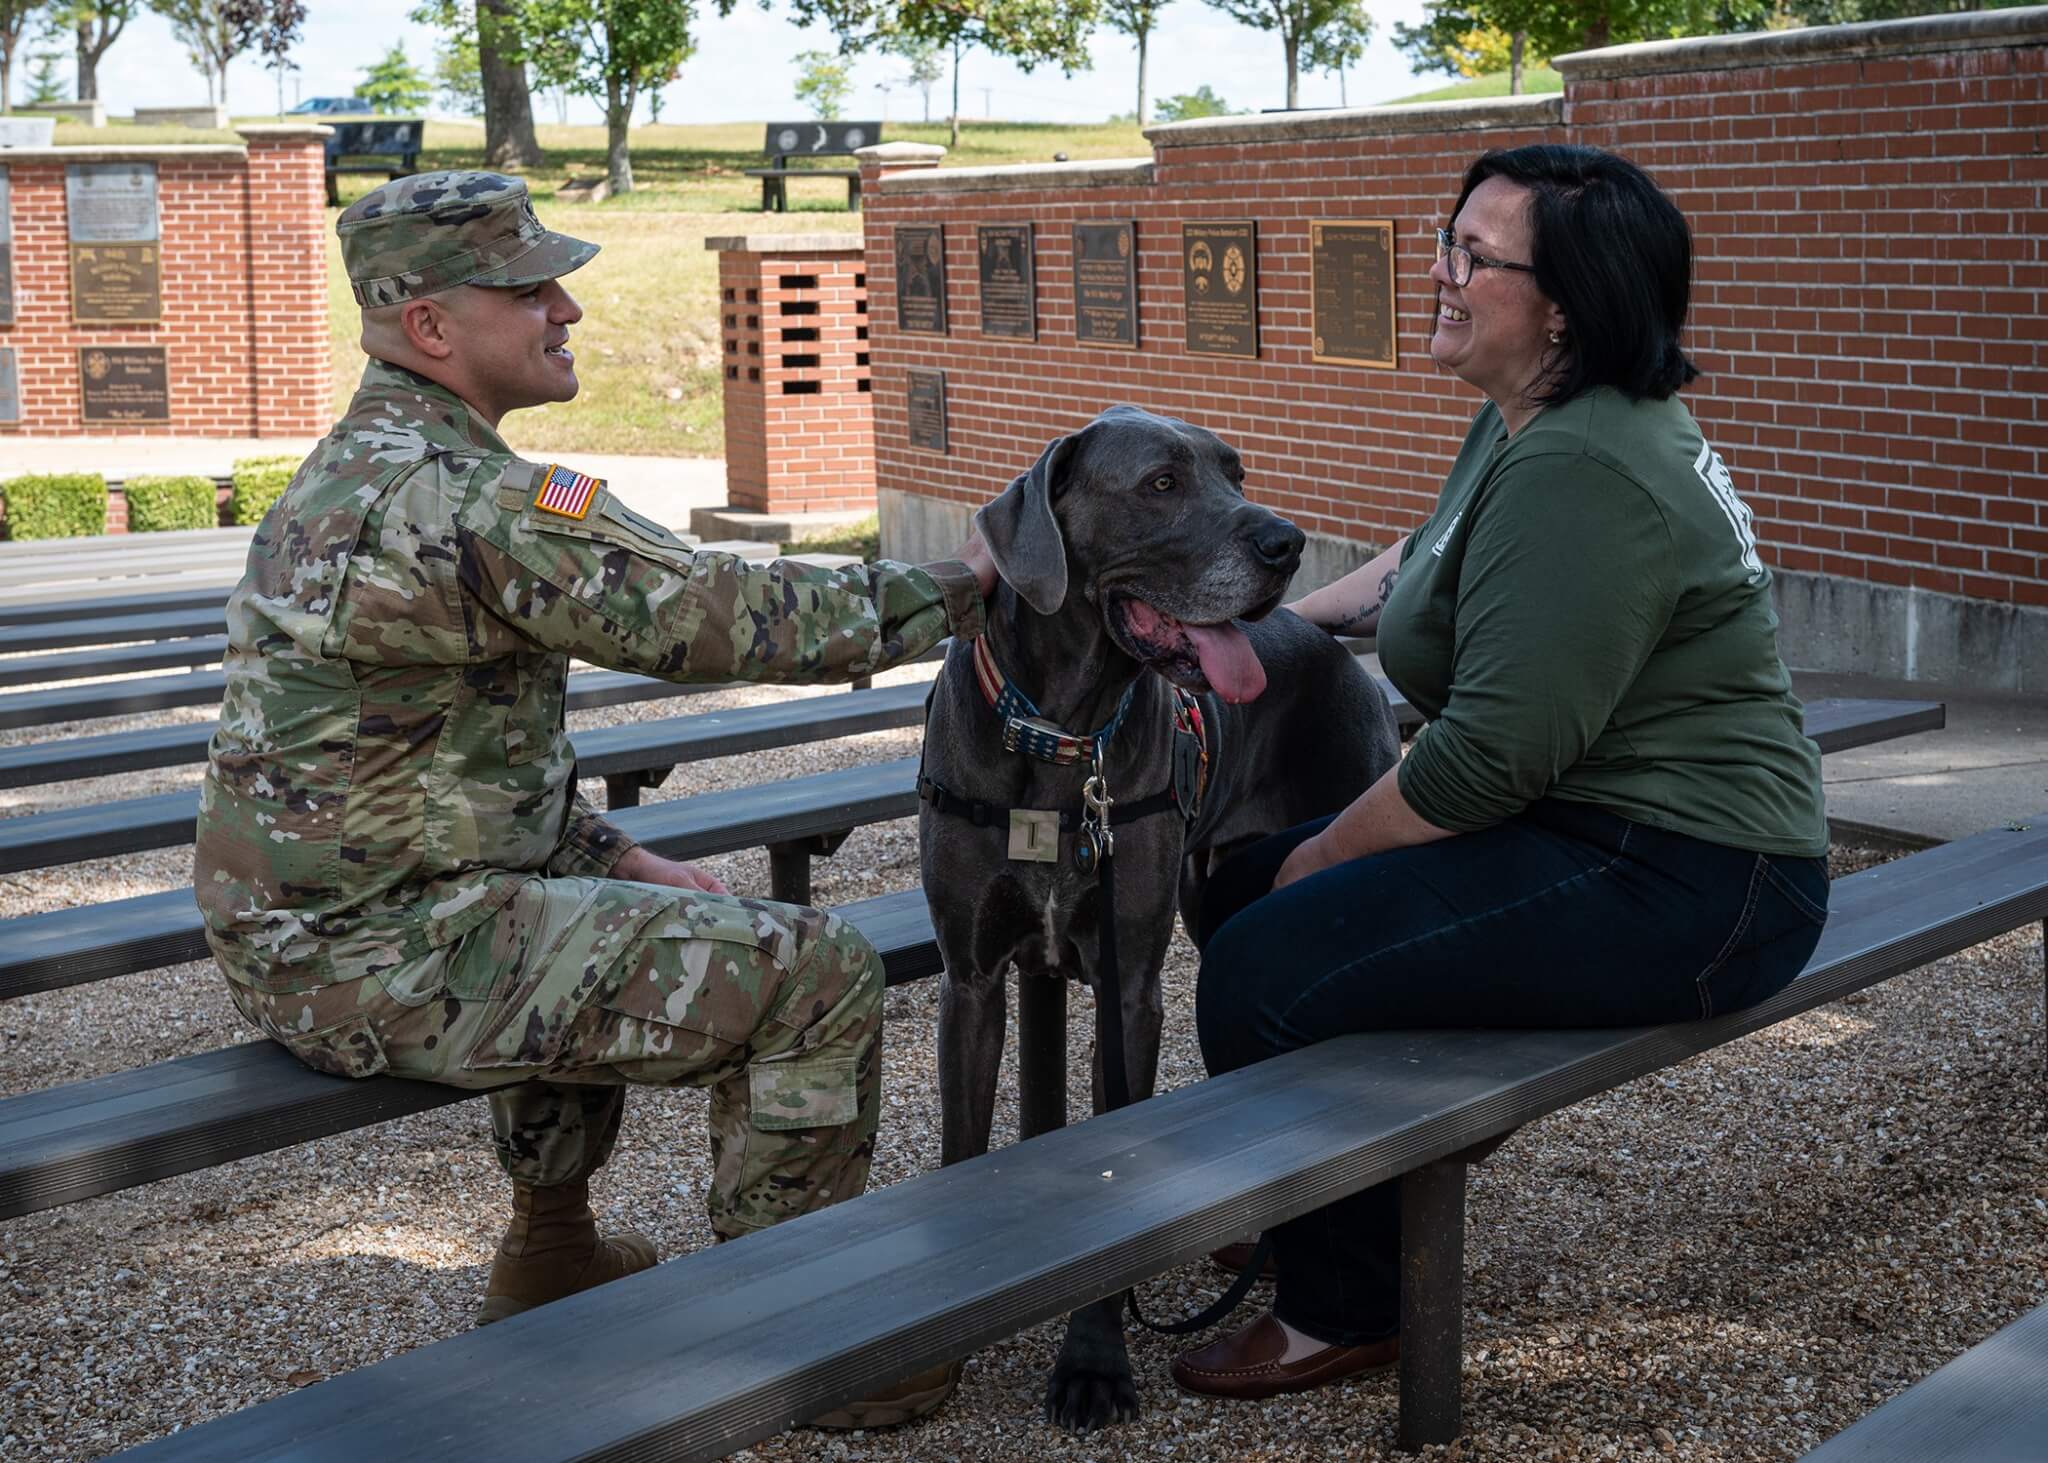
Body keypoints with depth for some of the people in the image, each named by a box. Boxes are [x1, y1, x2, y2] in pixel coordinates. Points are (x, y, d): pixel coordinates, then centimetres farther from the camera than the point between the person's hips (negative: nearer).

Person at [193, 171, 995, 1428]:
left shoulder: (349, 476, 12)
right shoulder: (477, 503, -21)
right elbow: (738, 619, -20)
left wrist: (615, 855, 14)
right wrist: (957, 588, -7)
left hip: (307, 924, 10)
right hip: (389, 955, -10)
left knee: (615, 914, 36)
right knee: (819, 975, -10)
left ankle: (553, 1254, 41)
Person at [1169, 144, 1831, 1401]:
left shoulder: (1579, 476, -24)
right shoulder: (1528, 426, 11)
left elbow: (1494, 753, -26)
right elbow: (1431, 563, 31)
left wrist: (1322, 859, -12)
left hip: (1678, 893, -11)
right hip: (1596, 831, 11)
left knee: (1267, 971, -18)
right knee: (1240, 888, 10)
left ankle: (1346, 1310, 3)